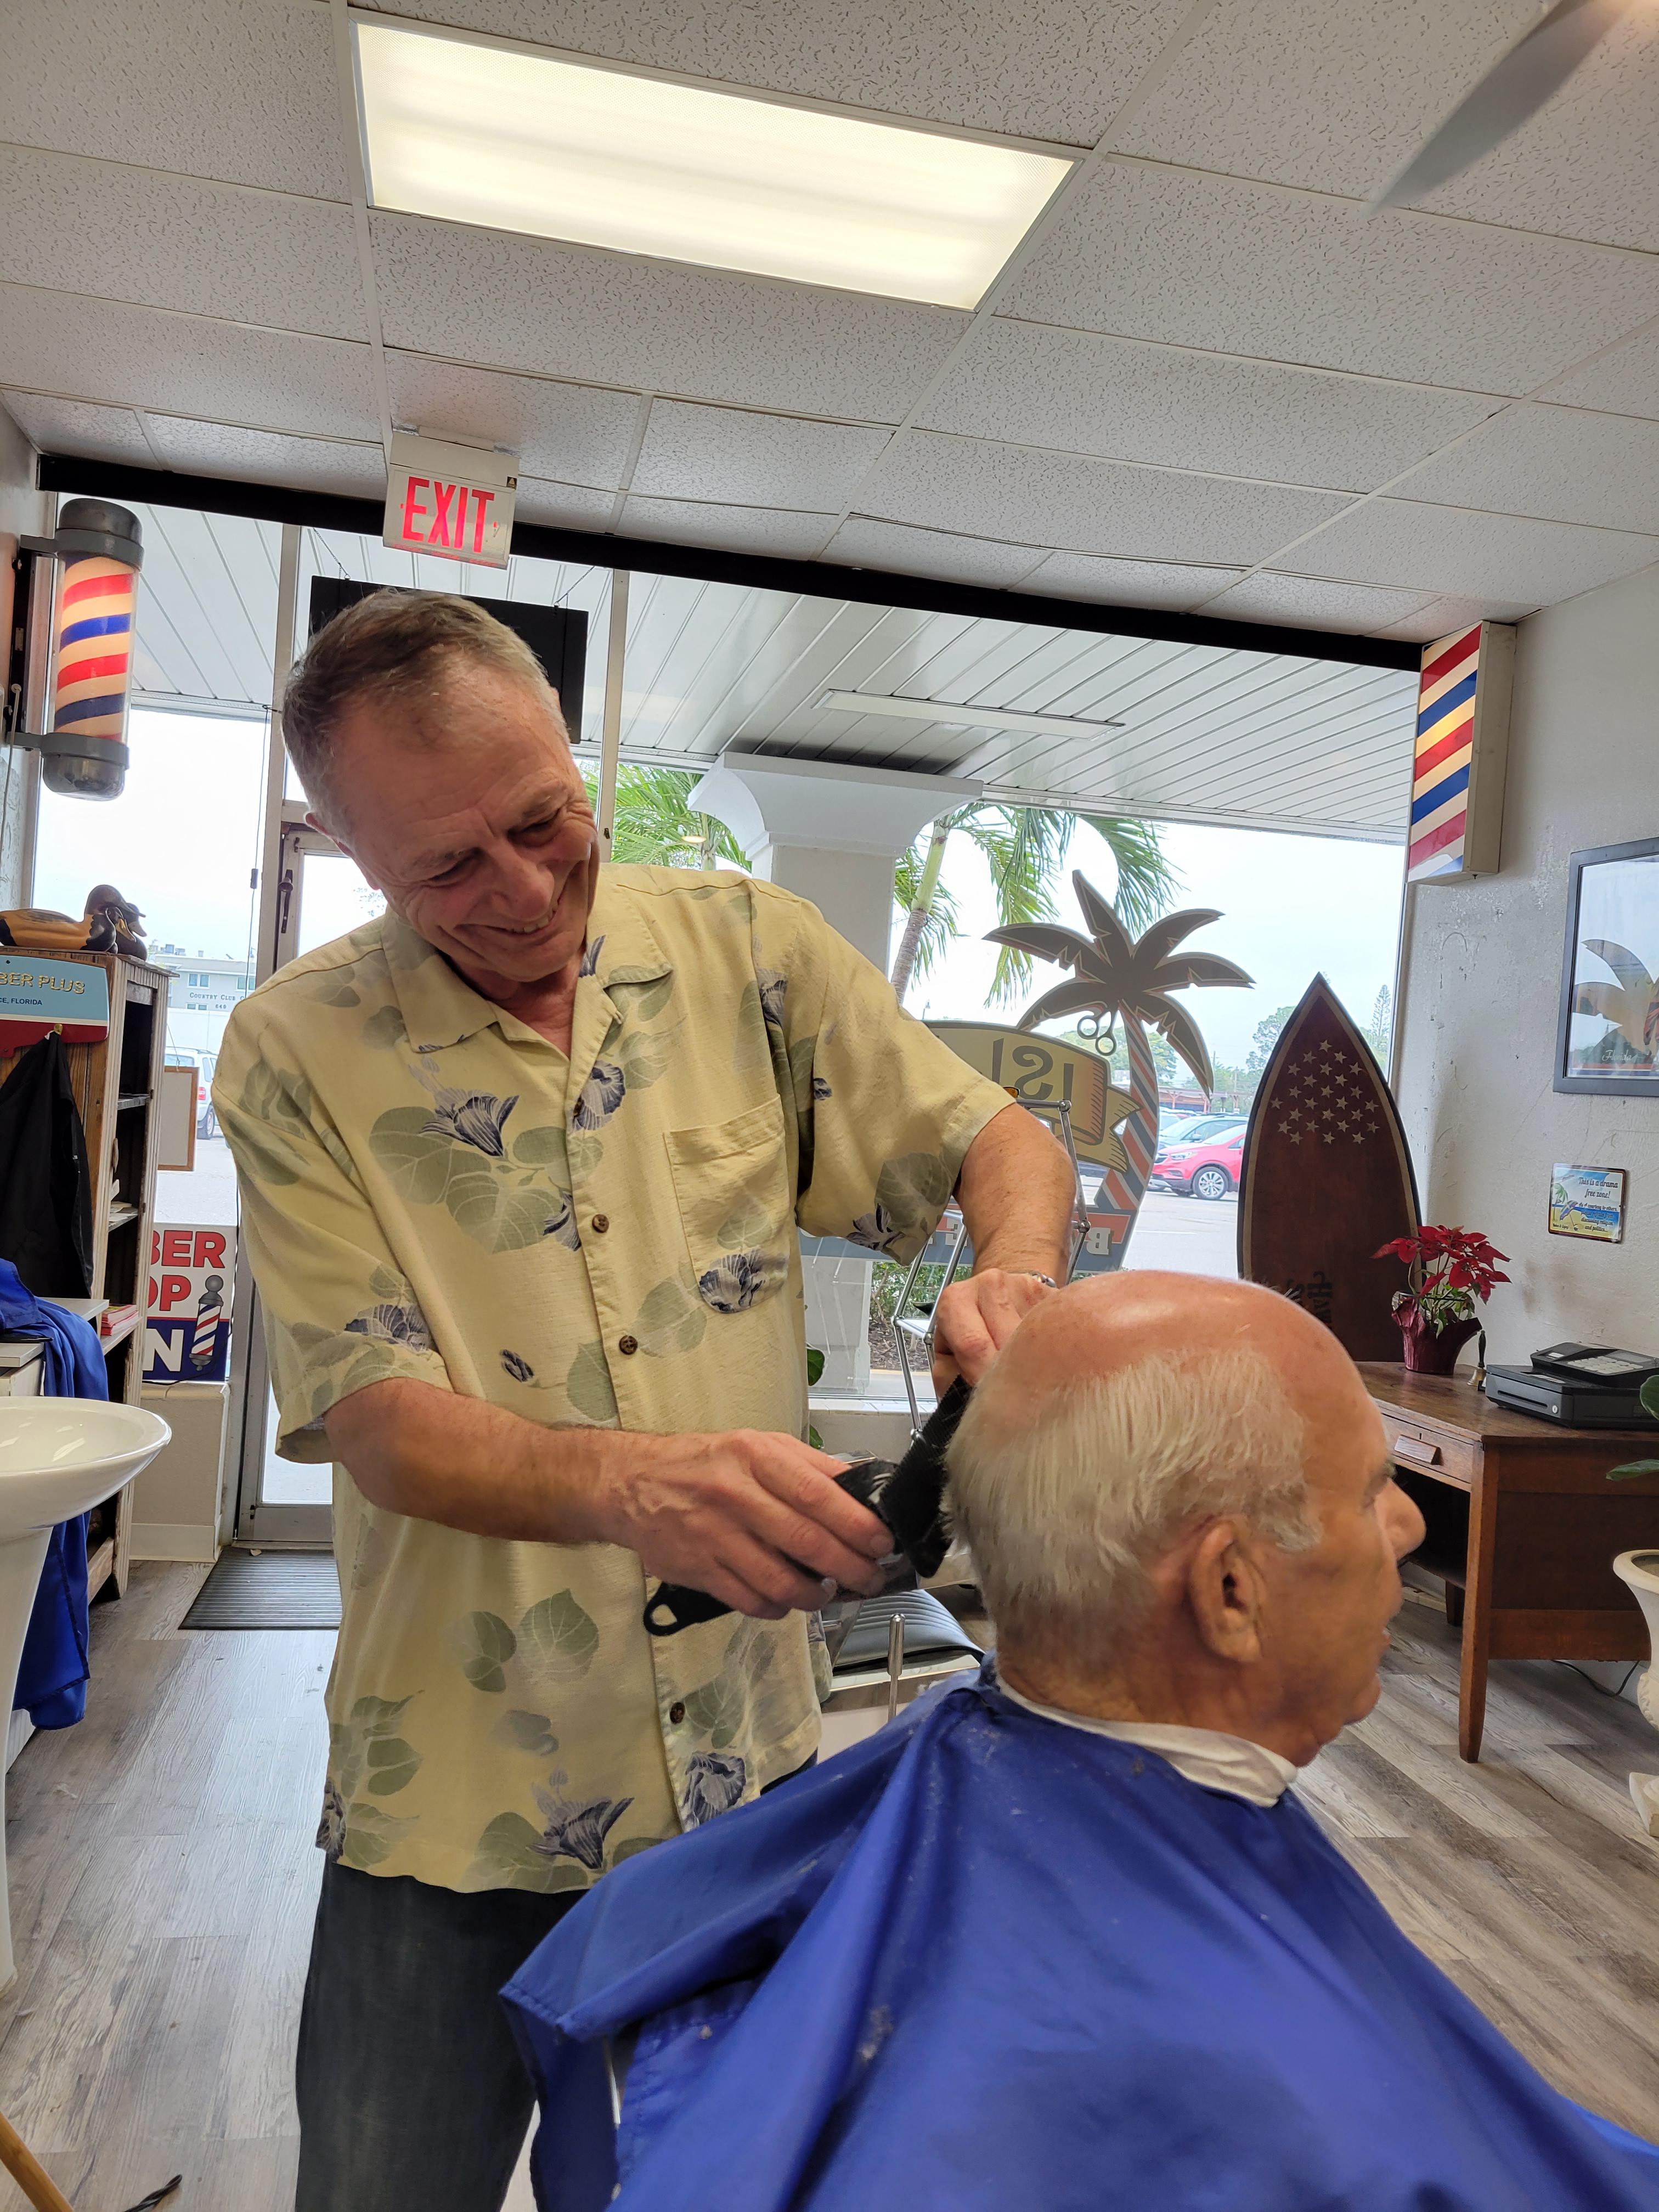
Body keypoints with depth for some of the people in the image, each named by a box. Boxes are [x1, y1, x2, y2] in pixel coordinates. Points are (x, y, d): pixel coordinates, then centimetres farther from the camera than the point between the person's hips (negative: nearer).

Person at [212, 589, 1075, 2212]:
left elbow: (1000, 1142, 0)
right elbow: (380, 1424, -16)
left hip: (746, 1759, 2)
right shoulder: (294, 1056, -10)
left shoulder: (748, 952, -4)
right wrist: (629, 1483, -34)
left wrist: (1013, 1282, -23)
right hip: (459, 1801, -1)